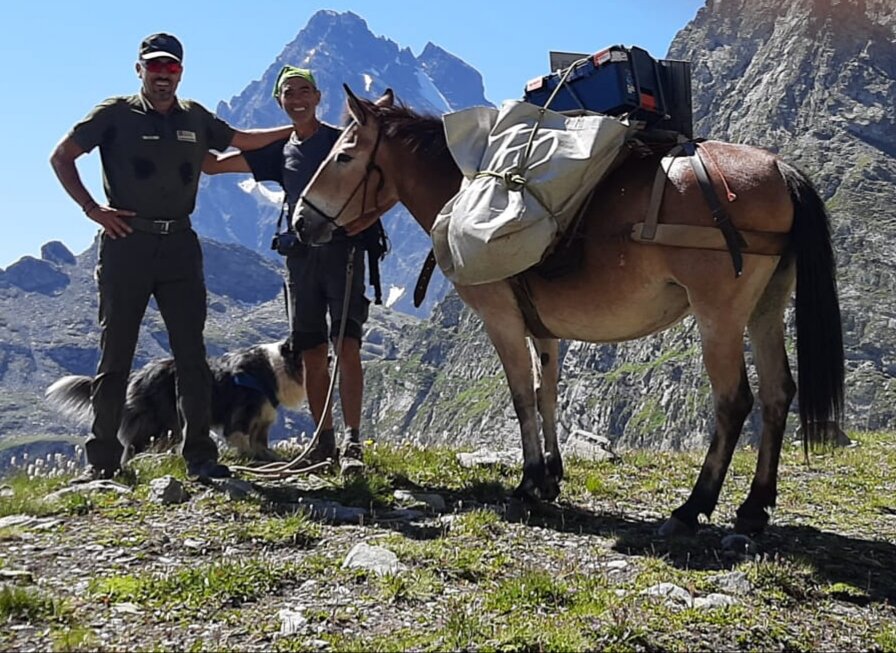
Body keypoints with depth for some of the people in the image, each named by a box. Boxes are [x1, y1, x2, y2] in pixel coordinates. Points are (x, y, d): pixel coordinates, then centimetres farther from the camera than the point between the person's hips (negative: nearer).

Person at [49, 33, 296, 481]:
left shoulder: (195, 118, 13)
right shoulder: (115, 115, 2)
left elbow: (241, 140, 27)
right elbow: (61, 157, 5)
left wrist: (297, 129, 23)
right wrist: (91, 208, -5)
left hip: (179, 245, 3)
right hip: (126, 243, -3)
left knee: (192, 354, 2)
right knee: (115, 355, 2)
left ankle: (199, 454, 9)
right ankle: (102, 459, 12)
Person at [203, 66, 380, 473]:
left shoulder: (343, 140, 3)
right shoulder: (279, 151, 16)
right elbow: (212, 165, 17)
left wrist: (373, 214, -15)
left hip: (342, 248, -5)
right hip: (300, 254, 5)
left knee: (347, 346, -13)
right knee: (312, 355, 6)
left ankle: (352, 443, -12)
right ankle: (324, 443, 14)